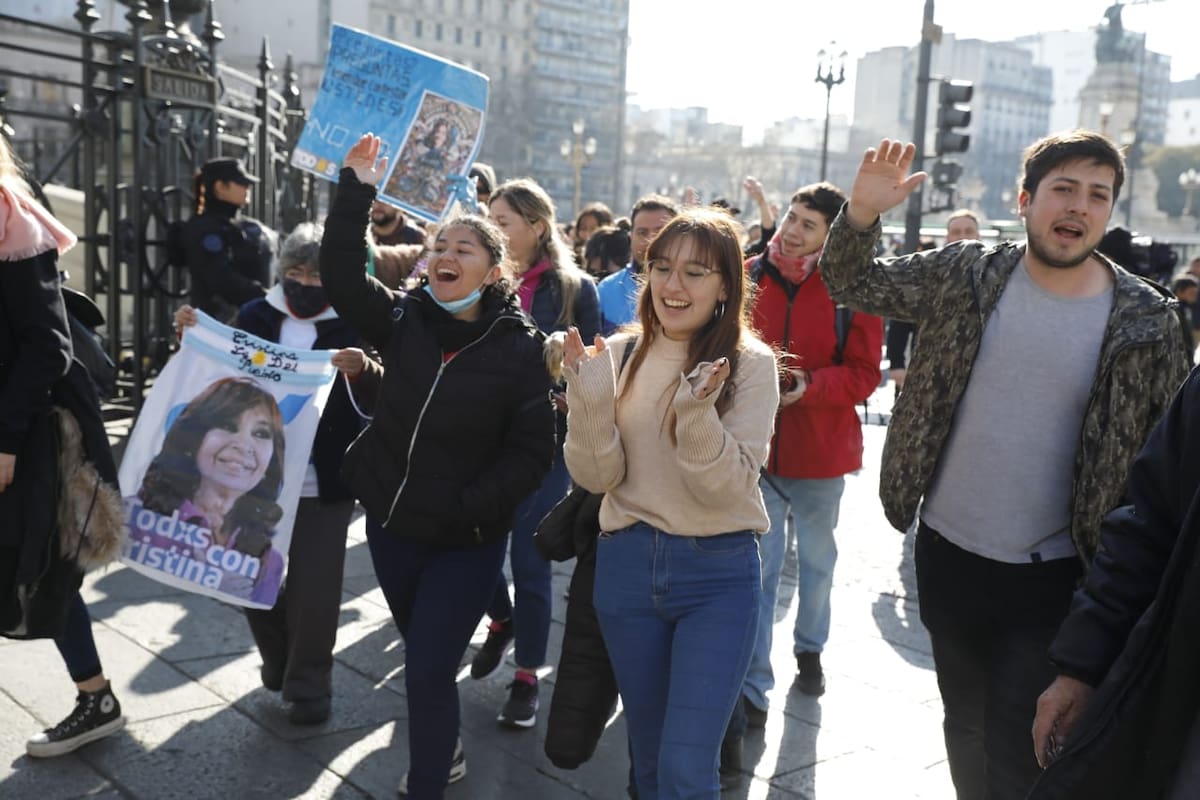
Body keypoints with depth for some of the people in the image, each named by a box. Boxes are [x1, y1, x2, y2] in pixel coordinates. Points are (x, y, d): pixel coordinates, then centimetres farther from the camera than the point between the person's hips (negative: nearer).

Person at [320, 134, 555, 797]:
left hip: (465, 541, -5)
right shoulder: (404, 320, -1)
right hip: (391, 524, 5)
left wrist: (470, 508, -20)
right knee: (422, 656, 22)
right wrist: (357, 191, -20)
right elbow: (341, 276, -13)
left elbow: (531, 450, -12)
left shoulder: (519, 346, -11)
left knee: (428, 670, -5)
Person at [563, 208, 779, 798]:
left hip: (718, 573, -3)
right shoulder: (620, 354, 0)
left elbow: (726, 489, -15)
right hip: (626, 565, 4)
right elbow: (596, 477, -5)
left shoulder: (750, 363, -8)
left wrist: (696, 414, -32)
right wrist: (590, 400, -21)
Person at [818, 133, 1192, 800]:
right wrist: (862, 212, -18)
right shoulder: (966, 274, -4)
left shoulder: (1147, 321, -8)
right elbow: (853, 284, 3)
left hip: (1053, 577, -2)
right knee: (966, 731, 21)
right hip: (947, 555, 3)